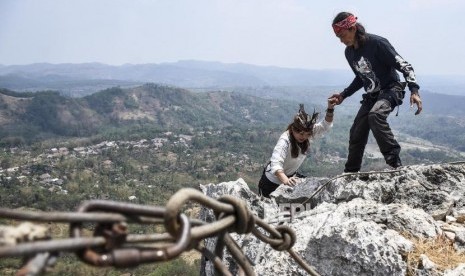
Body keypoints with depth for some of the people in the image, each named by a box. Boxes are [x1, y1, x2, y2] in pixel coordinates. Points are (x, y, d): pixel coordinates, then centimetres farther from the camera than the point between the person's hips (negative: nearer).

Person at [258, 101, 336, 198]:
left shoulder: (306, 132, -15)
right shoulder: (285, 141, -34)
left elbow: (325, 126, -14)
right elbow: (276, 164, -46)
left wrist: (330, 108, -33)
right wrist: (286, 181, -64)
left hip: (291, 176, 7)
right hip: (273, 181, -7)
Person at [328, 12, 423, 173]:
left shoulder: (377, 43, -21)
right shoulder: (349, 52, 3)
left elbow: (404, 65, -19)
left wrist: (414, 90, -30)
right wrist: (343, 95, 12)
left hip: (391, 89, -7)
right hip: (371, 95, 7)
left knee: (375, 115, -36)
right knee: (357, 133, 3)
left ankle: (394, 162, -29)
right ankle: (351, 171, 18)